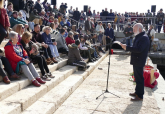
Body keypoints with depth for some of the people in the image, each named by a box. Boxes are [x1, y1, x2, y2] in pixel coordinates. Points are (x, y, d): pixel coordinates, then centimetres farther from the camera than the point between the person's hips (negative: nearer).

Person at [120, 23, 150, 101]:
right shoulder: (138, 37, 14)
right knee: (137, 77, 18)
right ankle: (137, 92, 31)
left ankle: (140, 96, 7)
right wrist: (126, 47, 4)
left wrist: (127, 48, -27)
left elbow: (139, 49, -28)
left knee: (139, 78, -2)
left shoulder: (144, 38, -18)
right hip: (136, 61, 10)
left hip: (139, 62, -10)